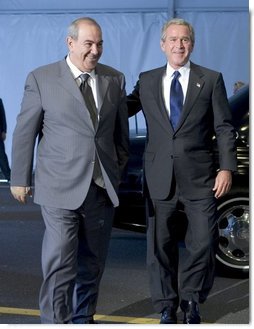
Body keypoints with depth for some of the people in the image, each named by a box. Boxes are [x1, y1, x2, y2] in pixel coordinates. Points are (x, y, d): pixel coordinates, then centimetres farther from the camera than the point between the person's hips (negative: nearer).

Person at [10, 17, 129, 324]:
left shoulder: (115, 79, 7)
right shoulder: (41, 78, -3)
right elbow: (24, 132, 1)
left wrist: (120, 170, 17)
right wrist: (20, 179, 2)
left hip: (102, 187, 4)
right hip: (60, 187, -4)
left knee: (92, 262, 13)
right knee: (59, 262, -7)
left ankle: (83, 318, 28)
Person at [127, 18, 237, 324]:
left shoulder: (211, 79, 5)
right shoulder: (147, 81, 10)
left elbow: (224, 127, 2)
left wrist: (227, 167, -5)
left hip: (199, 175, -1)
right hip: (159, 176, 1)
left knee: (204, 242, -1)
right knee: (160, 245, 7)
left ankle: (190, 299, 23)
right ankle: (167, 307, 22)